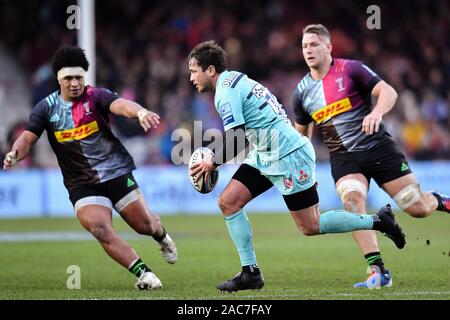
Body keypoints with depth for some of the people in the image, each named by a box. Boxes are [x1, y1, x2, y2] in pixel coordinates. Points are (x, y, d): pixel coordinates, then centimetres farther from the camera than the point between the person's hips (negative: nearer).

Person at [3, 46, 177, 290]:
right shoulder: (46, 108, 1)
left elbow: (120, 105, -28)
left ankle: (162, 236, 43)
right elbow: (28, 138, -4)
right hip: (82, 185, 1)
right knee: (101, 231, -22)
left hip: (116, 172, -1)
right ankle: (144, 274, -13)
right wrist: (15, 153, -28)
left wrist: (140, 112, -52)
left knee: (145, 225, 4)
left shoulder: (95, 96, -8)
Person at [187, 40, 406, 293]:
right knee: (228, 201, 1)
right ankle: (251, 273, 3)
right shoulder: (235, 80, 14)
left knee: (311, 227, -3)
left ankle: (377, 221, 10)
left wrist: (213, 162, -6)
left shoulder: (225, 92, -16)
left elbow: (235, 141, -21)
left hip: (288, 155, -10)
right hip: (266, 155, 10)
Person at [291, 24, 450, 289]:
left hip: (379, 147, -3)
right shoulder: (302, 92, 7)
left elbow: (389, 92, -12)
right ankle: (379, 272, -25)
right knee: (352, 202, -27)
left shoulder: (351, 69, -6)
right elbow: (301, 133, 20)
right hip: (344, 157, 3)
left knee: (418, 208, -5)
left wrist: (377, 112, -32)